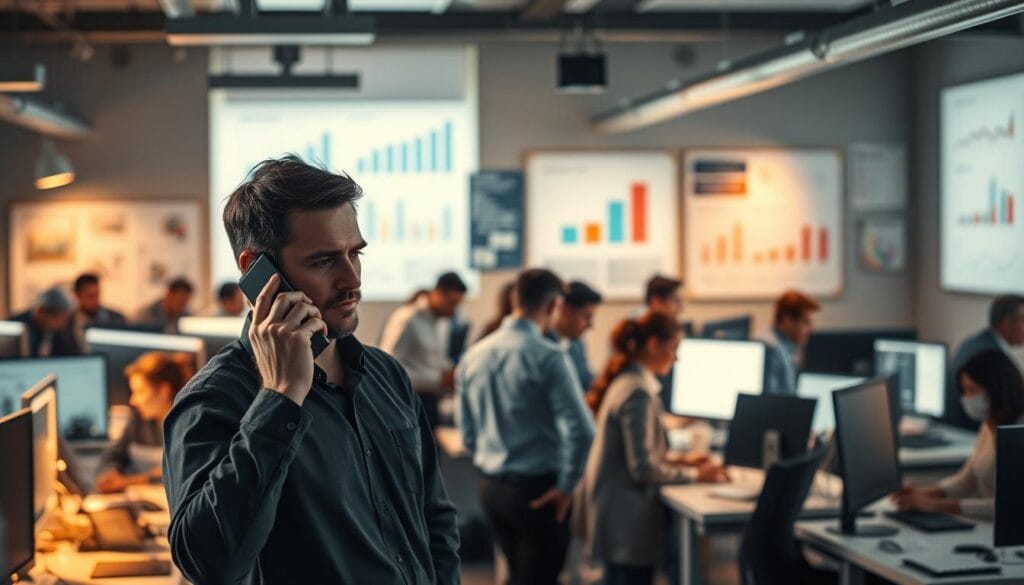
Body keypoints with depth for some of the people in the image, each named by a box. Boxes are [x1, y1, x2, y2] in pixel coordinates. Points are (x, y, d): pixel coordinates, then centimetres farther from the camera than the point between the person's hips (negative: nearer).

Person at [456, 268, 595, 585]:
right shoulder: (548, 357, -16)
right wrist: (567, 484, -11)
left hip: (491, 487, 6)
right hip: (537, 489, -6)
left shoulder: (473, 355, 3)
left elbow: (467, 430, 10)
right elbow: (581, 430, -23)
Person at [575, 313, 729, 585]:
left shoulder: (624, 381, 10)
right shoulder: (637, 392, -20)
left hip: (616, 513, 10)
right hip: (627, 519, -10)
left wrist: (680, 460, 13)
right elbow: (642, 469, -21)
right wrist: (694, 475, -11)